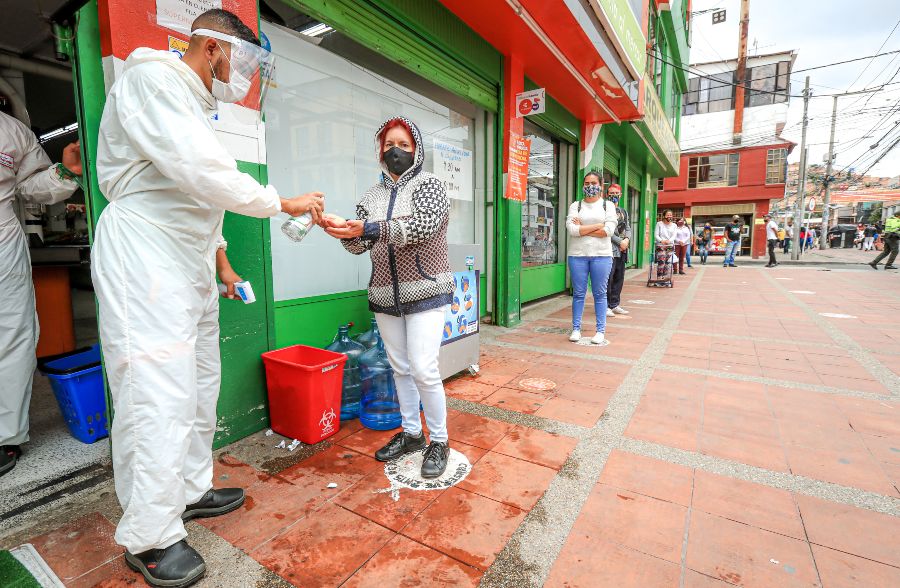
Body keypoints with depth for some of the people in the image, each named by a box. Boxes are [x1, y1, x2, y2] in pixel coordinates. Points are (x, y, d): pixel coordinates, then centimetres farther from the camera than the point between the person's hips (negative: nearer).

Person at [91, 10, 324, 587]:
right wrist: (286, 203, -12)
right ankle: (150, 537, 8)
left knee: (199, 382, 13)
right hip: (145, 260, -10)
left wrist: (222, 261, 20)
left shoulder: (196, 106, 22)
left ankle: (191, 490, 28)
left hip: (191, 263, 10)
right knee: (158, 393, -7)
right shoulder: (151, 80, -8)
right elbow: (205, 175, -22)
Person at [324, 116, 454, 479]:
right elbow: (361, 245, 7)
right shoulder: (372, 196, 14)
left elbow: (422, 226, -19)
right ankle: (411, 434, 29)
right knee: (400, 368, 12)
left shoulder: (429, 184, -1)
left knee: (423, 370, -10)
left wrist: (370, 229, -28)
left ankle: (439, 441, 11)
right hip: (386, 296, 5)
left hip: (425, 292, -5)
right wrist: (347, 234, -16)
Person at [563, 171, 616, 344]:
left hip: (601, 255, 0)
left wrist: (582, 229, -9)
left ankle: (601, 330, 14)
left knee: (600, 294, 6)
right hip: (578, 255, 1)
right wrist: (598, 225, -9)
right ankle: (576, 329, 15)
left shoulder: (608, 205, 7)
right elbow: (571, 229, -9)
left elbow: (608, 231, -8)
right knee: (578, 293, 6)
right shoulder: (576, 205, 8)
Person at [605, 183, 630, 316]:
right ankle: (605, 306, -3)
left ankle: (614, 304, 17)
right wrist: (620, 241, -12)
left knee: (619, 278, 9)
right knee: (608, 278, -9)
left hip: (622, 250, 7)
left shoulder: (624, 212, 22)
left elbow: (628, 228, 18)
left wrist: (627, 239, -4)